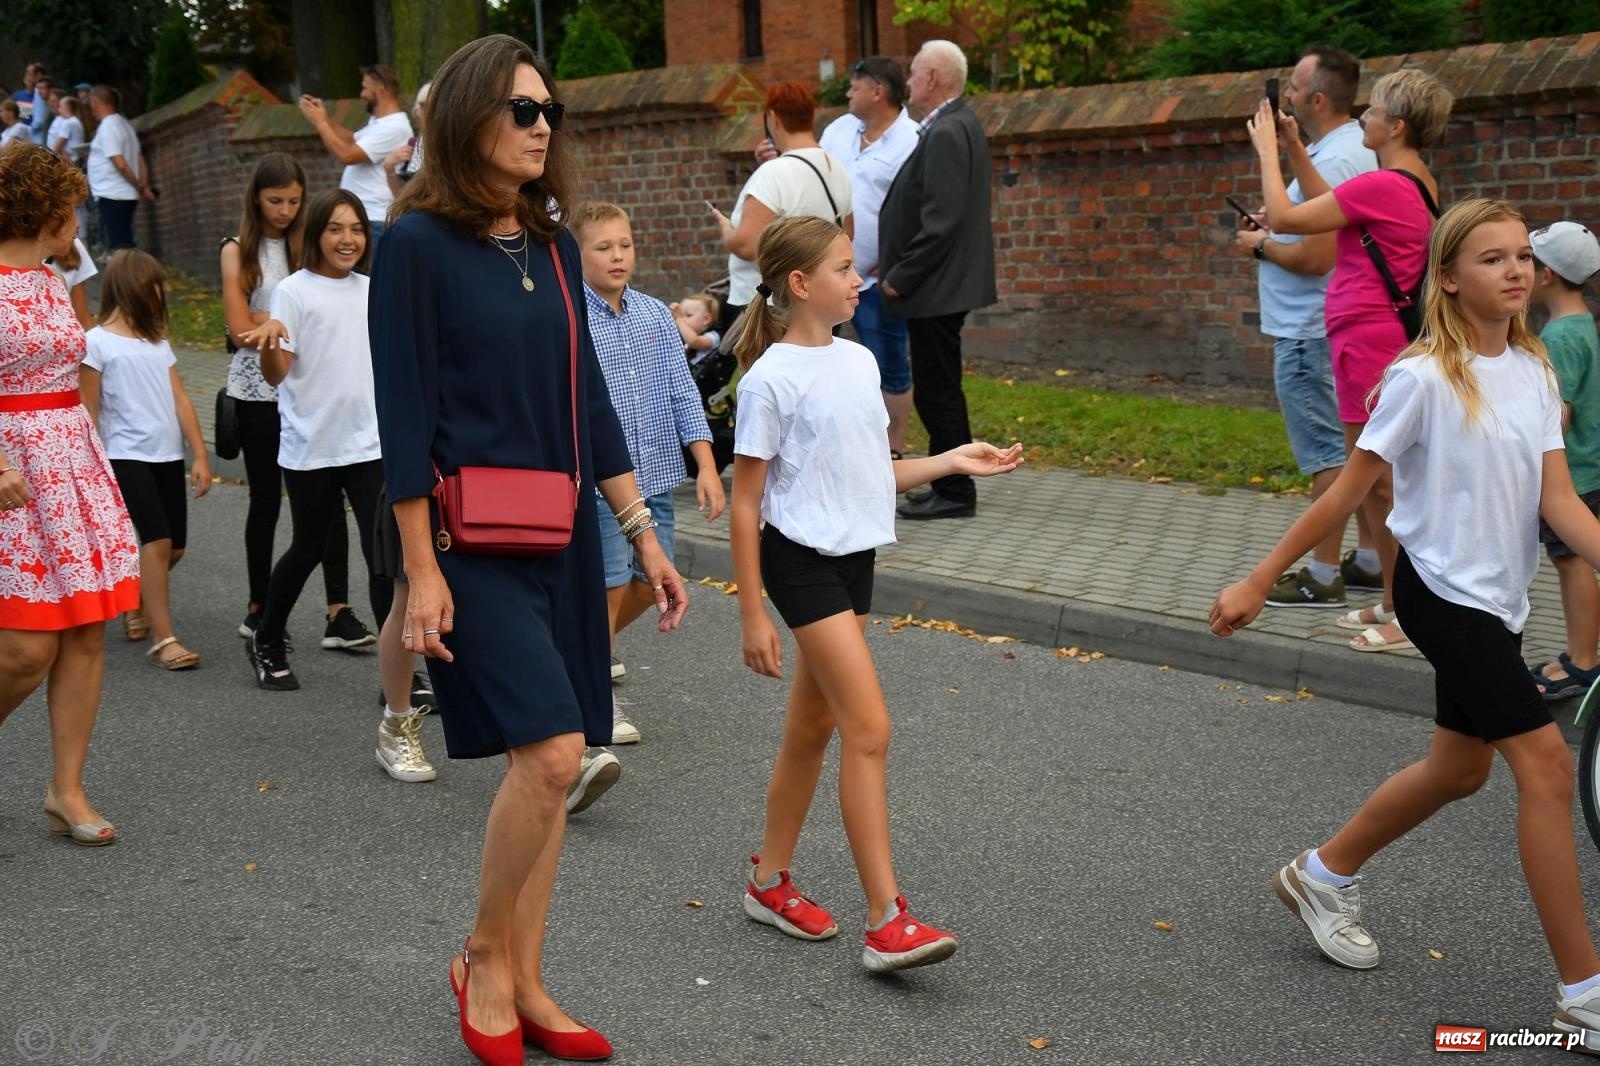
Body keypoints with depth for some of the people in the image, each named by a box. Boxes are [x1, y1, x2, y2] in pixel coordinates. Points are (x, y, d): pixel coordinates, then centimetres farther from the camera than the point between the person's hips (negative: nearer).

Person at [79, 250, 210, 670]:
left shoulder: (158, 342, 16)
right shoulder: (98, 342, -4)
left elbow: (181, 401, 12)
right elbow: (88, 413, -5)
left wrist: (200, 455, 6)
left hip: (168, 456, 7)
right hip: (127, 456, -7)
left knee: (175, 546, 8)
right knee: (158, 541, -17)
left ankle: (137, 600, 36)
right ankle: (163, 639, -14)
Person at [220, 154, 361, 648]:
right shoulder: (238, 251, 1)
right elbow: (241, 329, -9)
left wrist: (269, 320, -11)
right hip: (258, 390, -2)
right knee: (266, 499, 8)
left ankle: (339, 612, -6)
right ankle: (258, 609, 22)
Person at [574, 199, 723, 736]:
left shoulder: (655, 315, 6)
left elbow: (683, 394, 8)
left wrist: (706, 467, 2)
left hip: (656, 475, 6)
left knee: (651, 583, 14)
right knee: (610, 587, 0)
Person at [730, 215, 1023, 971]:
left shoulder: (858, 361, 8)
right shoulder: (771, 380, -14)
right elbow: (745, 502, -11)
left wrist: (953, 462, 7)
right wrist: (752, 614, -12)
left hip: (853, 557, 8)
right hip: (801, 560, -8)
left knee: (814, 726, 14)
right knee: (870, 730, -12)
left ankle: (769, 881, 29)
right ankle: (887, 923, -9)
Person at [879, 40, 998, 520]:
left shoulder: (946, 133, -17)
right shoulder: (955, 124, 14)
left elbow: (941, 220, -24)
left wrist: (900, 277, -16)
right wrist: (899, 269, 14)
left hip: (935, 288, -10)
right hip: (941, 283, 10)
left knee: (937, 391, -3)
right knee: (939, 390, 15)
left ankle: (953, 493, 4)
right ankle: (951, 487, 22)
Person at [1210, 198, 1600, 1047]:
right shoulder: (1423, 378, -16)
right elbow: (1347, 492, -12)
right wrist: (1259, 582, -11)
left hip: (1498, 598, 8)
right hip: (1443, 592, -8)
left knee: (1460, 769, 18)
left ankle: (1323, 875, 38)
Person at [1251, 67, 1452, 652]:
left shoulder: (1382, 186, -18)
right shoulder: (1419, 183, 12)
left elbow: (1283, 217, -14)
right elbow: (1328, 205, 24)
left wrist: (1267, 150, -2)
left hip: (1369, 342, -10)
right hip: (1386, 337, 10)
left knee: (1379, 482, -4)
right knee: (1373, 481, 16)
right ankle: (1393, 601, 24)